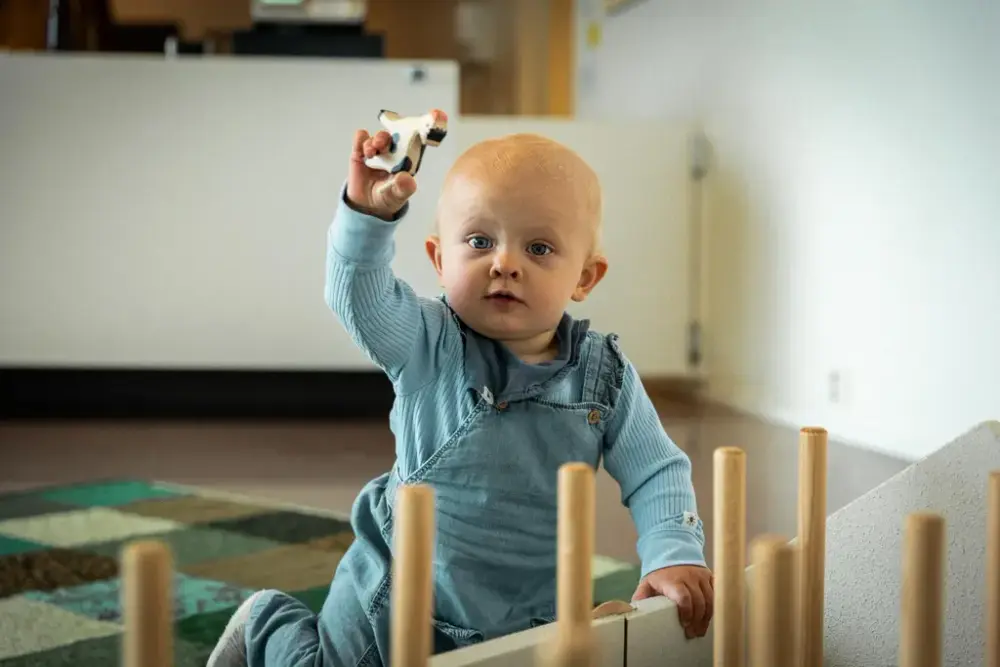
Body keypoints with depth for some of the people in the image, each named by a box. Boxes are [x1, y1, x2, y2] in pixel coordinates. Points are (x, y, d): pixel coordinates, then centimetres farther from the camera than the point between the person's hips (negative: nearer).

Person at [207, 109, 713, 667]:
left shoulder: (606, 376, -10)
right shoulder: (430, 349, -15)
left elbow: (658, 473, -6)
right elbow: (357, 293, -30)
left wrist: (675, 555, -21)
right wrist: (369, 212, -47)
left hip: (529, 617, 3)